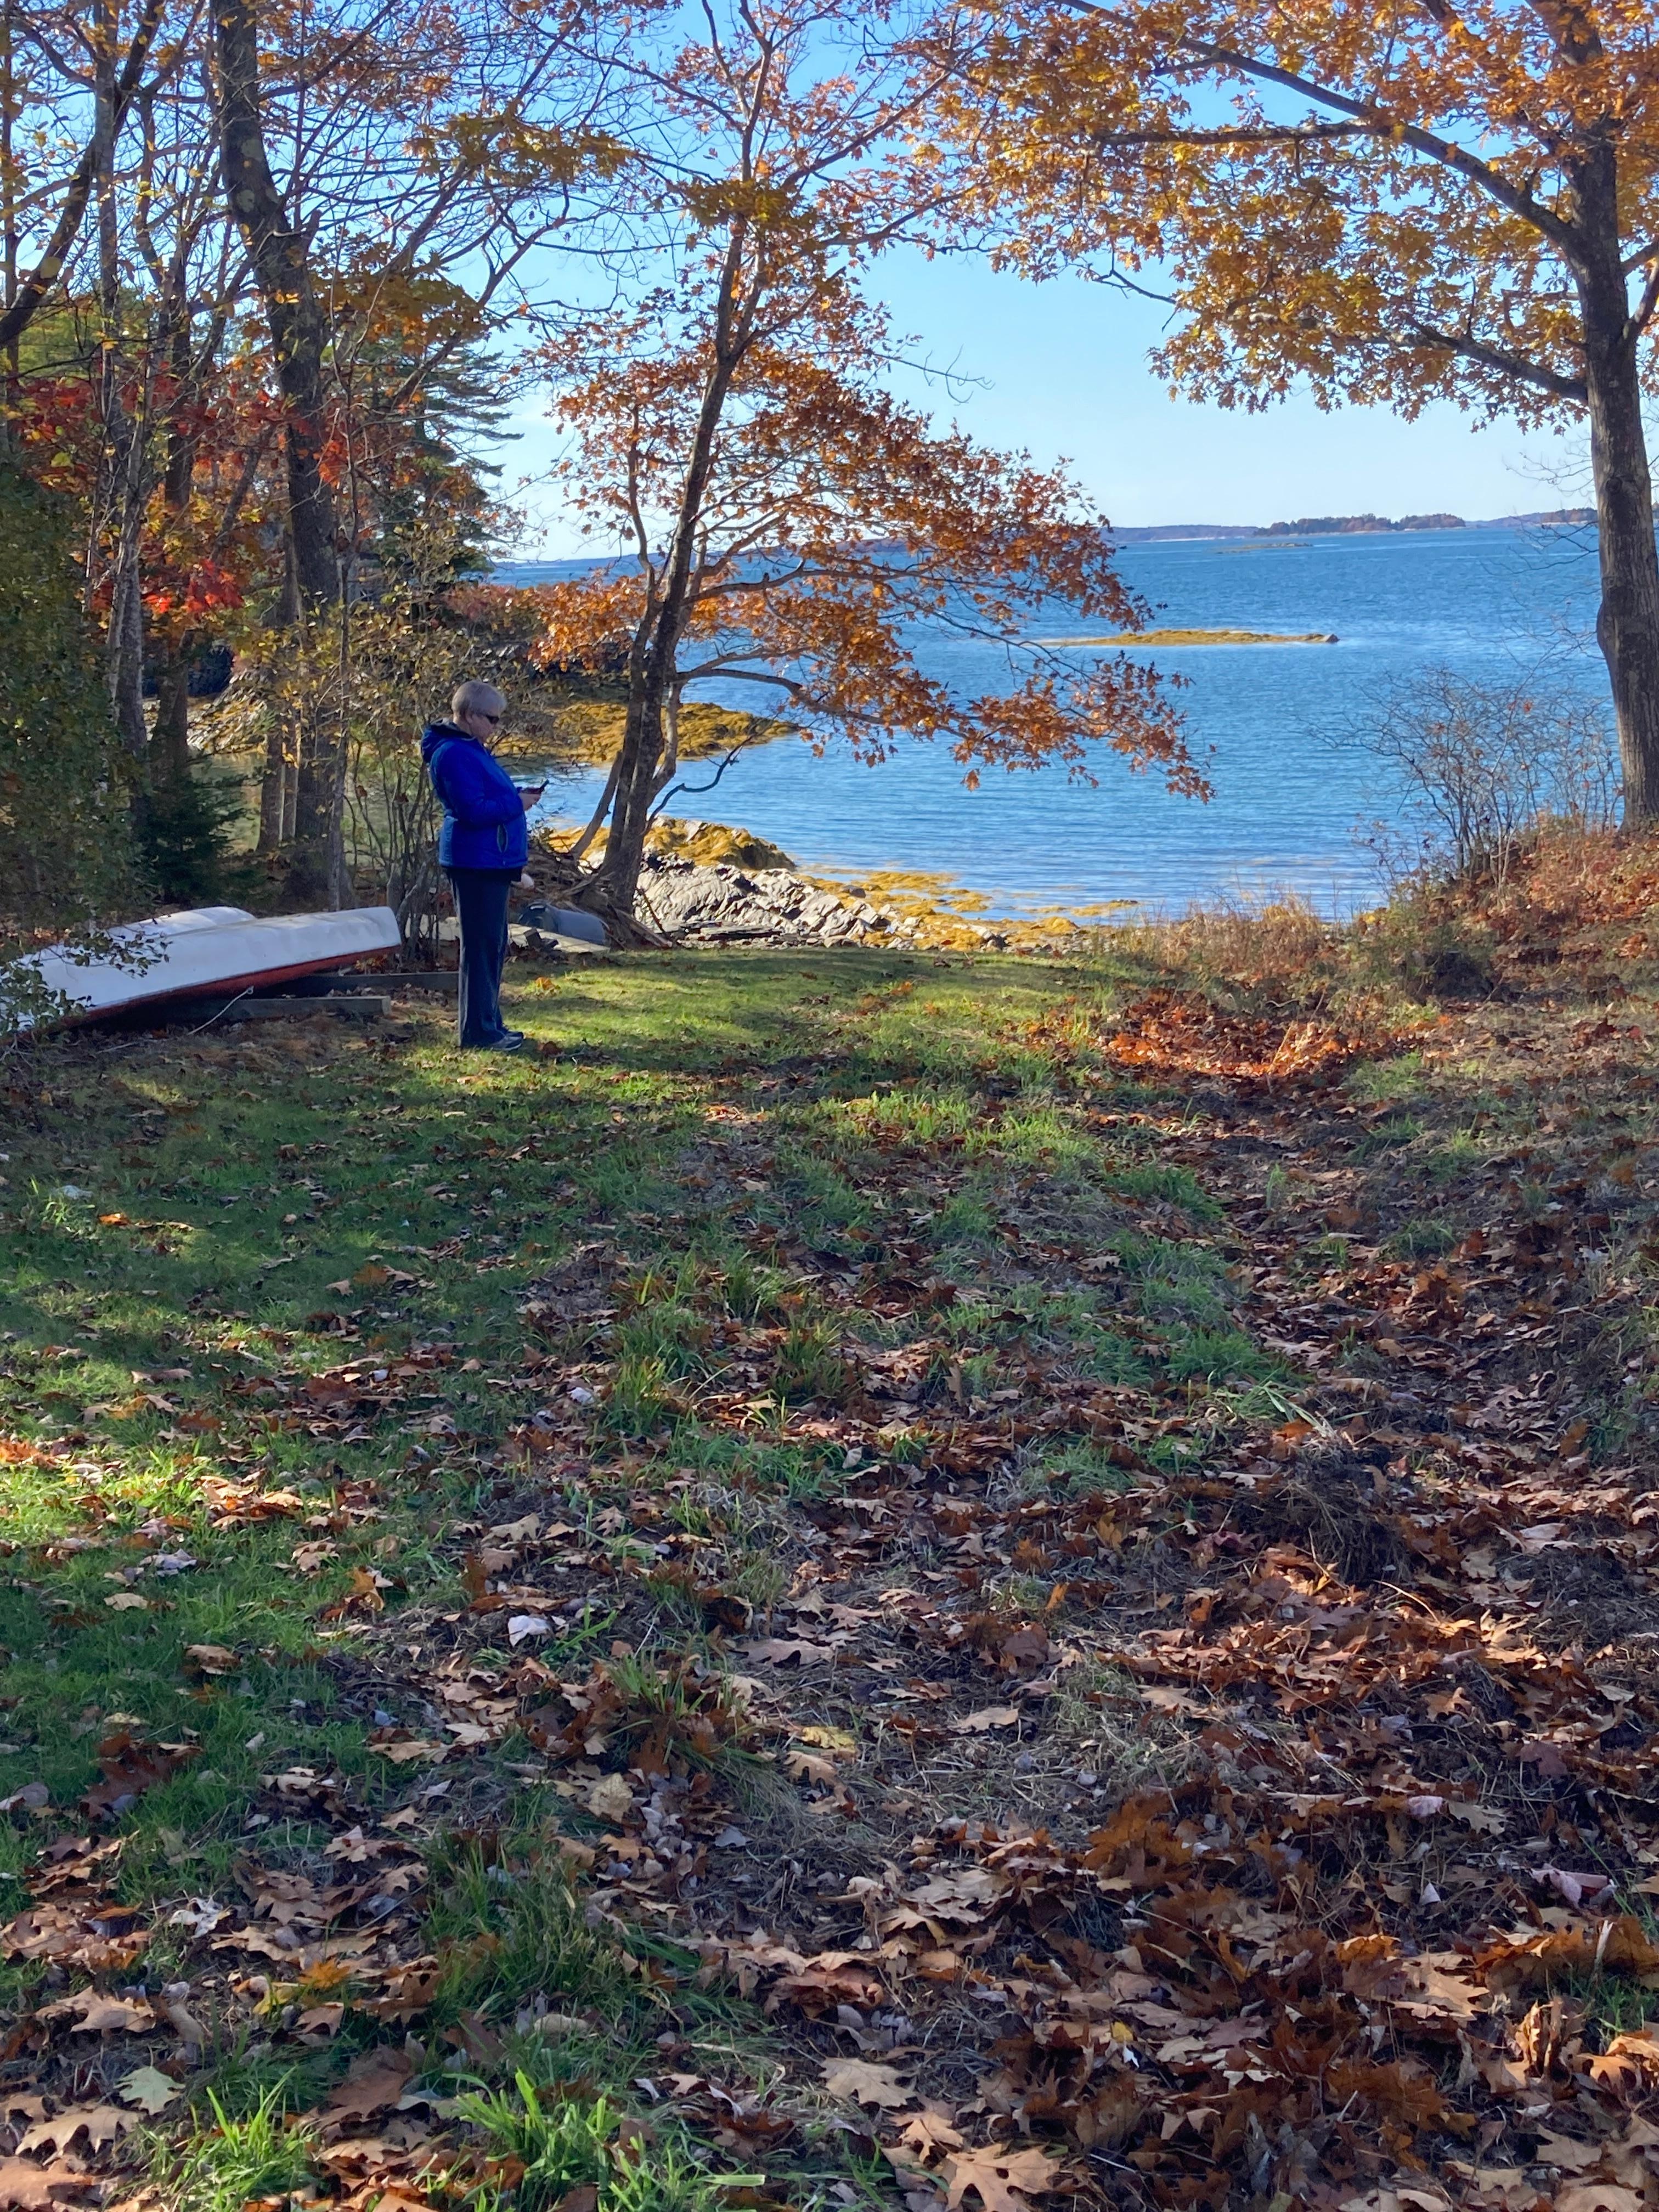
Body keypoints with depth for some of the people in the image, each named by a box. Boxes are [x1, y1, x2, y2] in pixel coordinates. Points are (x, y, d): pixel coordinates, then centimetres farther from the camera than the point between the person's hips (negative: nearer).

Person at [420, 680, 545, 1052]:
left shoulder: (471, 750, 17)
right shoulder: (454, 754, -17)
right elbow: (473, 811, -23)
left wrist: (519, 793, 8)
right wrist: (517, 803, -14)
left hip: (491, 863, 11)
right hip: (476, 863, -11)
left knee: (493, 945, 15)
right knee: (481, 945, -8)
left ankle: (489, 1024, 23)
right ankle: (476, 1032, -4)